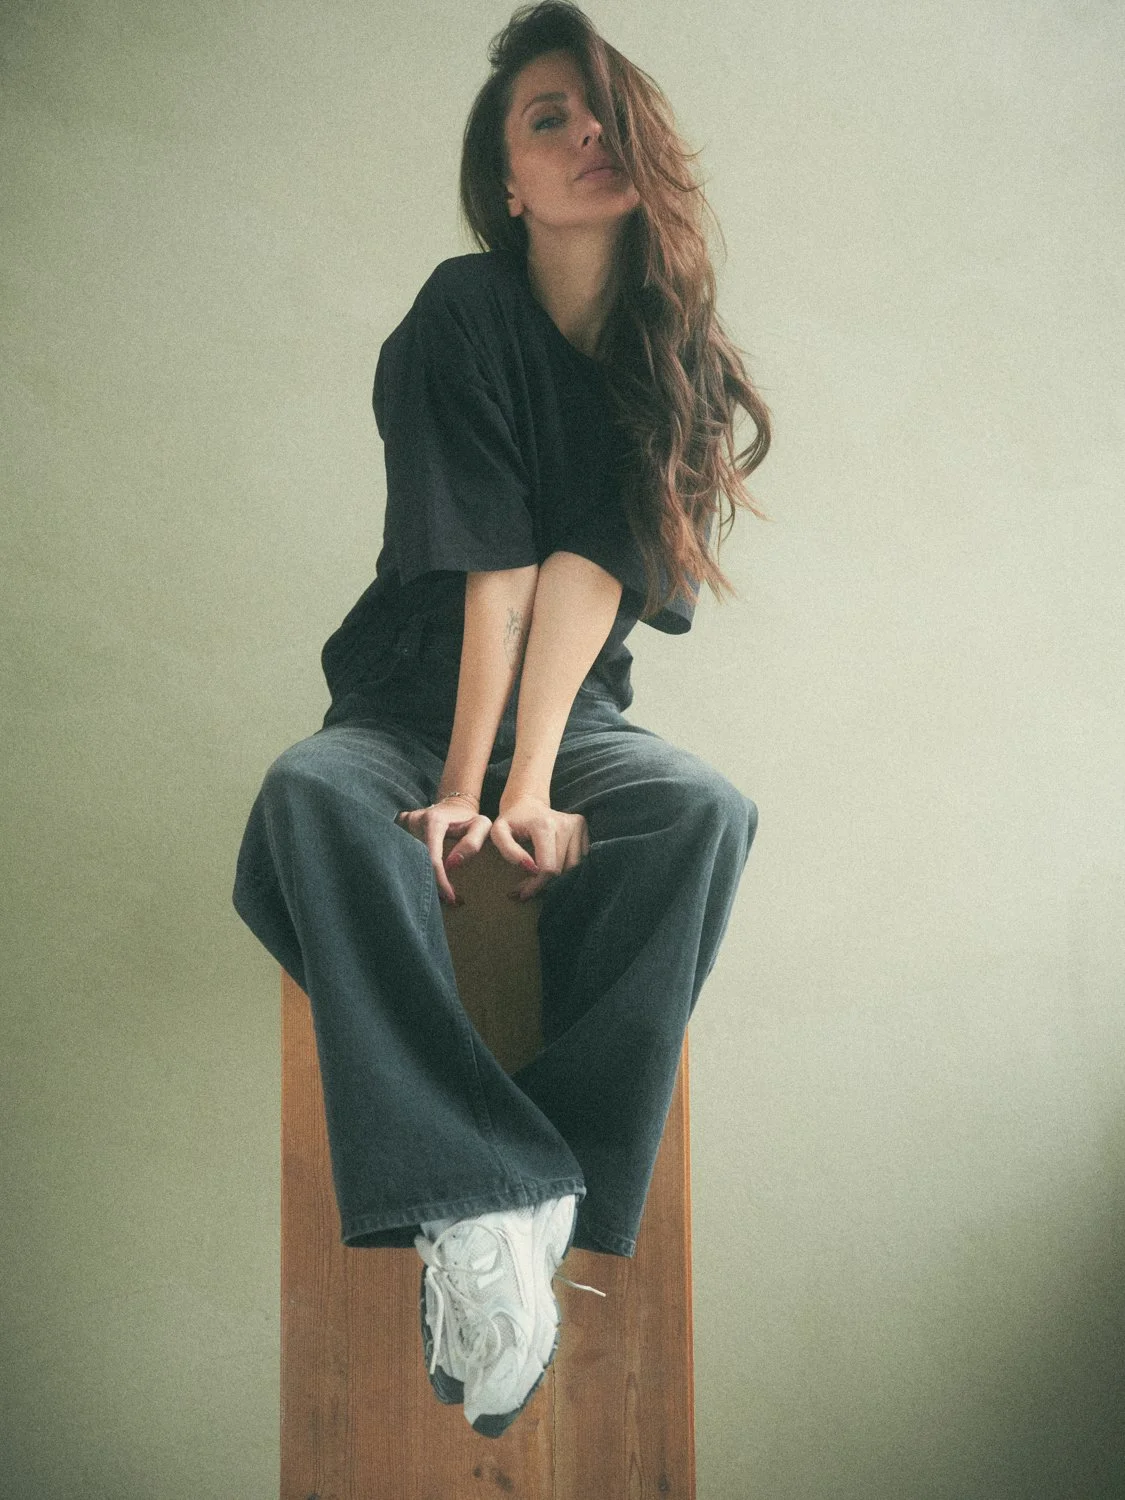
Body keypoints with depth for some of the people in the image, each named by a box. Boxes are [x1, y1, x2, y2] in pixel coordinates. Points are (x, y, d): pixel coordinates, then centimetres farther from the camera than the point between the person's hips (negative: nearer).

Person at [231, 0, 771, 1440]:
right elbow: (493, 568, -18)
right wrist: (465, 785, -25)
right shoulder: (465, 315, -9)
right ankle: (476, 1200, -41)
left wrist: (531, 788, -26)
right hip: (411, 697, -2)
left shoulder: (681, 360, -2)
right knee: (307, 800, -36)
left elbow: (589, 577, -16)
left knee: (709, 814, -30)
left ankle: (529, 1195, -32)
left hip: (573, 713, 2)